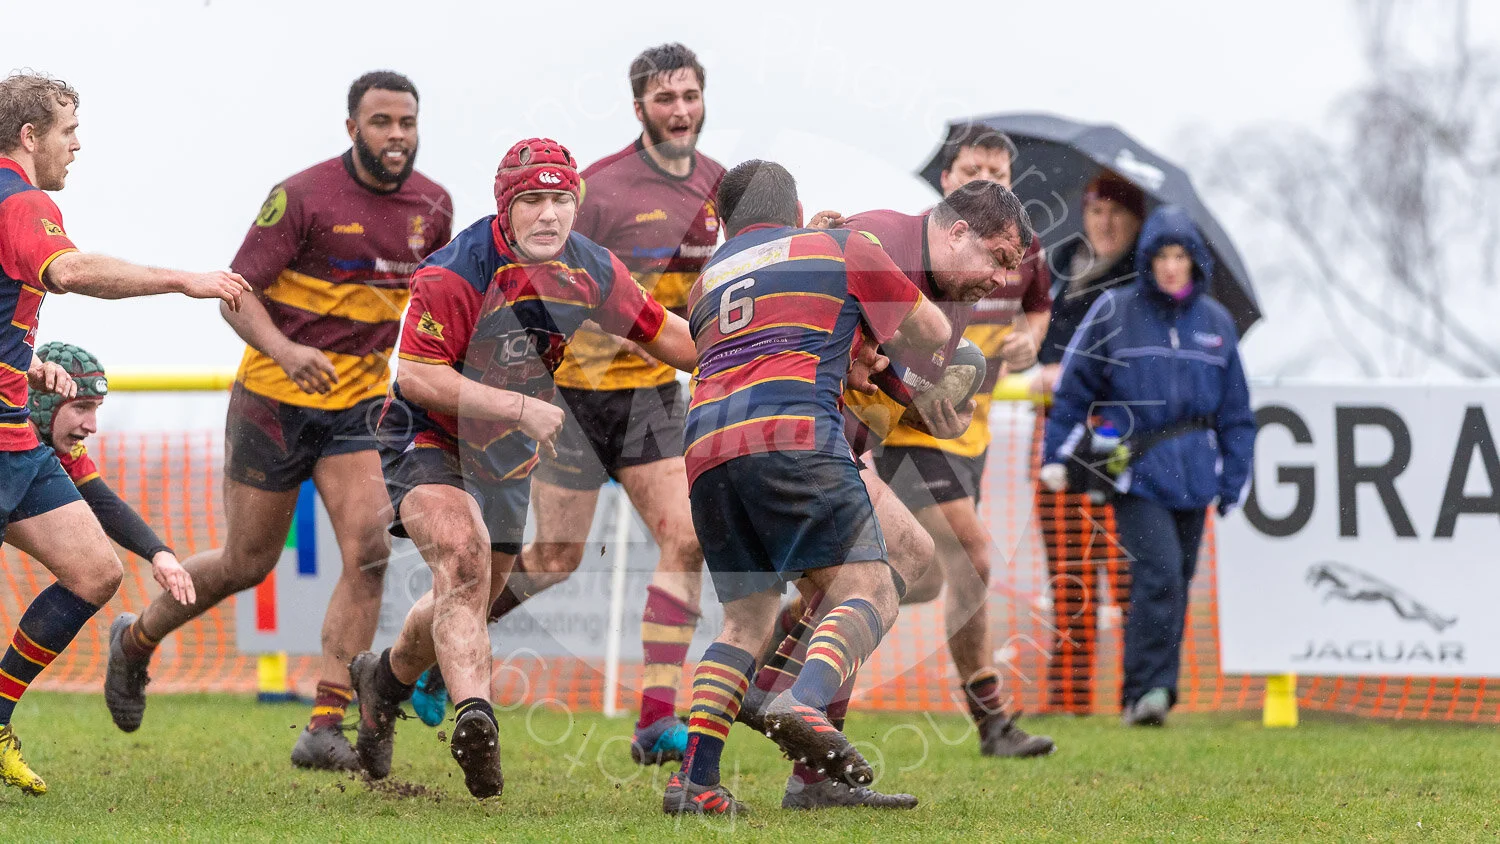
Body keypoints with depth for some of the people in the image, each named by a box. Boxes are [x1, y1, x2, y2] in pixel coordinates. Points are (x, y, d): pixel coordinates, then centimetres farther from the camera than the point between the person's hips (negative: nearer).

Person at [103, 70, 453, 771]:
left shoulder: (432, 204, 2)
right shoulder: (303, 196, -15)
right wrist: (285, 350, -34)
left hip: (358, 404, 4)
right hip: (275, 398, -4)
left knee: (368, 551, -16)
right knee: (247, 564, 6)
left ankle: (325, 726, -13)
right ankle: (136, 640, 34)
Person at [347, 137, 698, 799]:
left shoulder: (591, 270, -7)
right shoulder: (455, 272, -25)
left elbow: (671, 340, 5)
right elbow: (416, 374, -26)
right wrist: (522, 408, -29)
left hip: (507, 454, 7)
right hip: (428, 440, -6)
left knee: (468, 599, 16)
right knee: (463, 556, -32)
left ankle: (384, 678, 45)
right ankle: (474, 715, -46)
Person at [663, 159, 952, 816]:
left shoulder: (704, 283, 31)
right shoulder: (841, 248, 19)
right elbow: (933, 334, 26)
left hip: (706, 447, 5)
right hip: (792, 434, -5)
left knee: (746, 618, 14)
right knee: (868, 593, -8)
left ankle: (694, 778, 2)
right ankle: (803, 705, -36)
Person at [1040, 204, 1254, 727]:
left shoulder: (1216, 322, 9)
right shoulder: (1114, 313, 0)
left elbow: (1236, 410, 13)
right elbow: (1074, 387, 4)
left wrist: (1235, 481, 9)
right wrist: (1056, 454, 0)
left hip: (1193, 475, 4)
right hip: (1136, 473, -4)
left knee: (1178, 583, 10)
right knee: (1159, 573, -18)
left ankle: (1156, 691, 22)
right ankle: (1145, 690, -15)